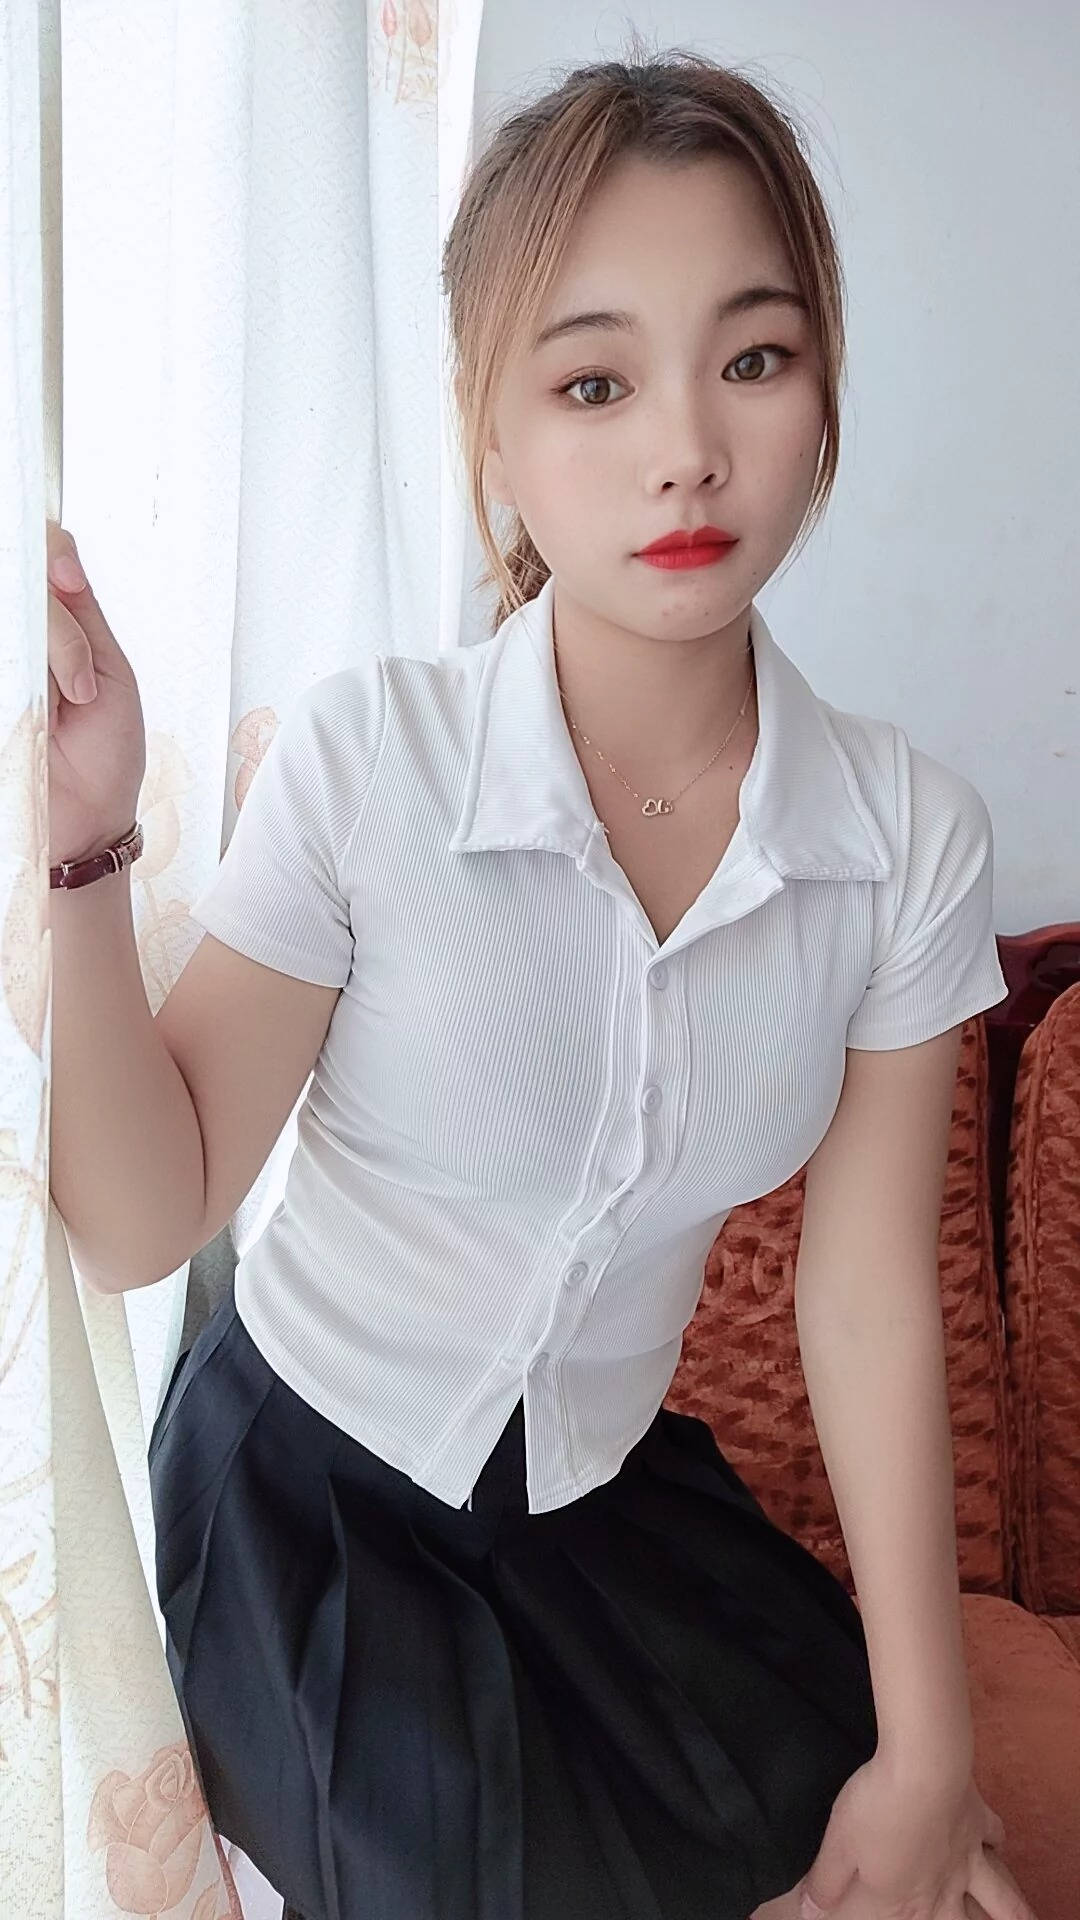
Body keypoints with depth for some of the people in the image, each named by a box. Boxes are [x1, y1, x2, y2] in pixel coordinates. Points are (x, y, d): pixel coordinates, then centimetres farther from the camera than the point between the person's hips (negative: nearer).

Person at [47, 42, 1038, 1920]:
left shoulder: (909, 832, -14)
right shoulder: (367, 754, -22)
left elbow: (865, 1296, -7)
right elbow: (144, 1221, -18)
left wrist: (927, 1748, -3)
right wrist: (81, 847, -34)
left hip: (606, 1484, 3)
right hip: (309, 1481, -2)